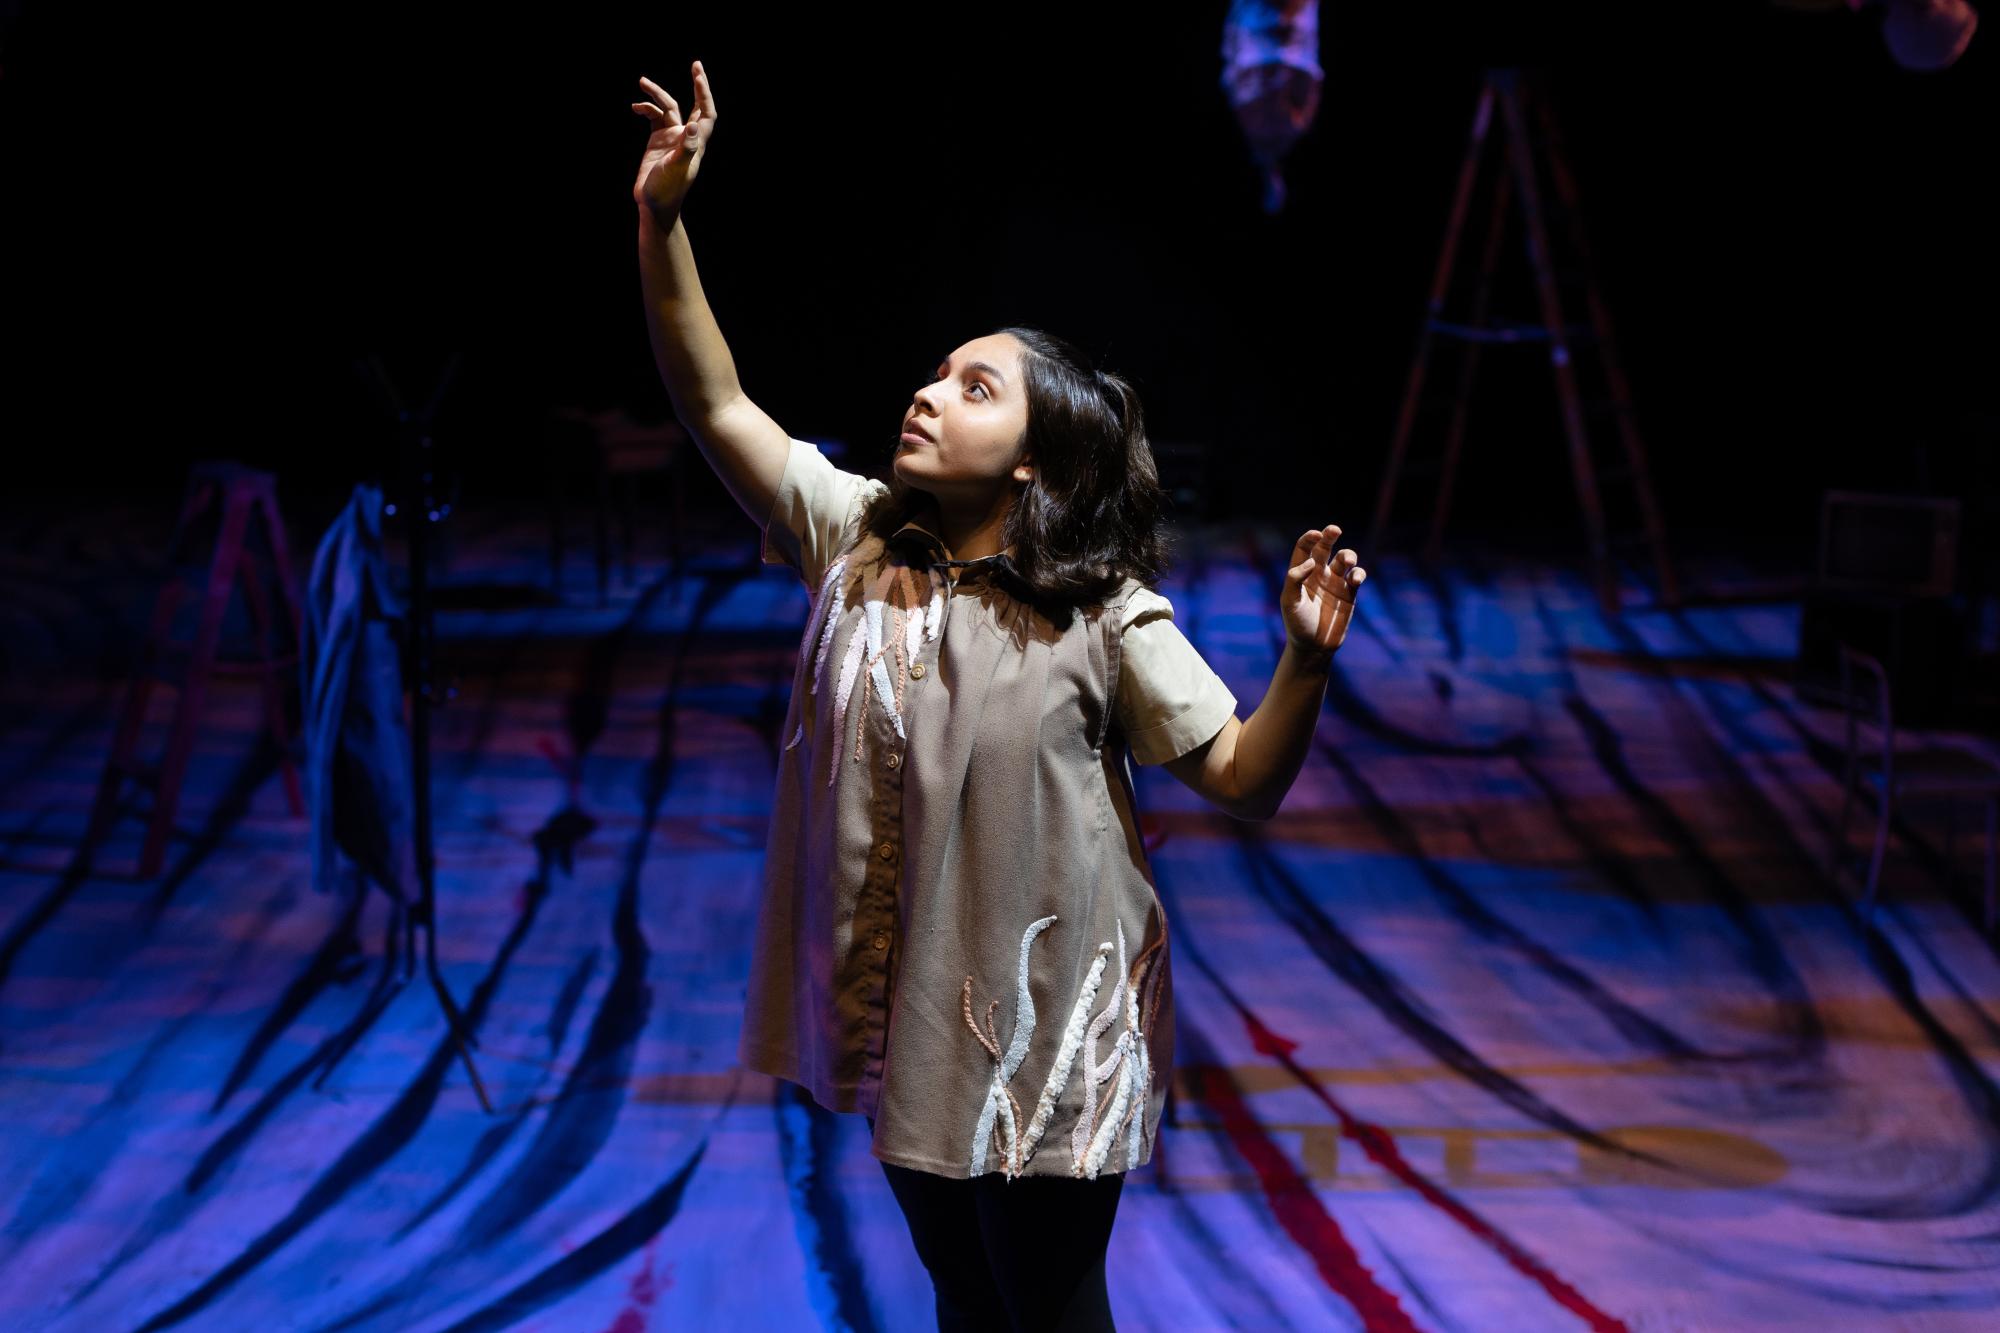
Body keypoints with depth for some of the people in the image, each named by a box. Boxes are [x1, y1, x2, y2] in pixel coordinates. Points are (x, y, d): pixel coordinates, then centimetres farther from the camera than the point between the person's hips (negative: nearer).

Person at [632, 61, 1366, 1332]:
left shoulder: (1103, 616, -15)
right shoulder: (856, 538, -3)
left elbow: (1244, 779, -15)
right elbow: (718, 407, -6)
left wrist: (1306, 664, -33)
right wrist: (662, 225, -15)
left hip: (1044, 1021, -4)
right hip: (904, 1004, 5)